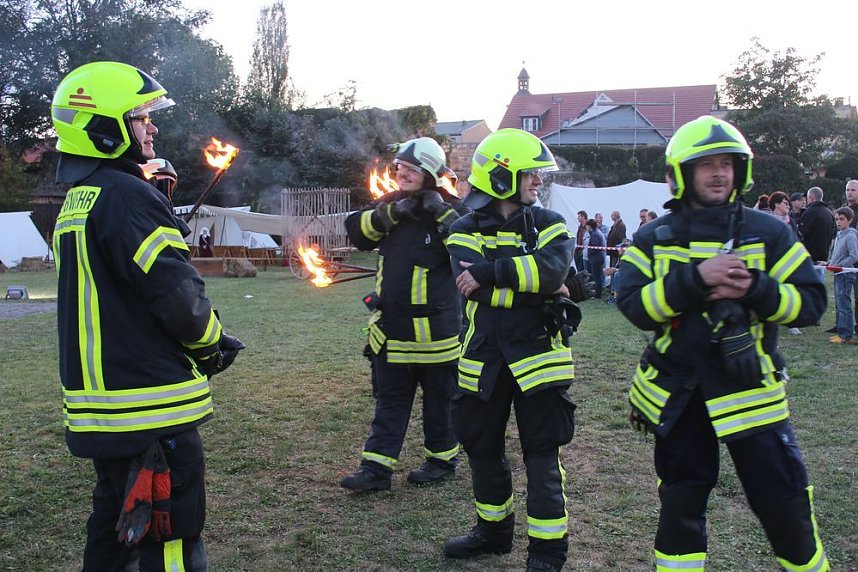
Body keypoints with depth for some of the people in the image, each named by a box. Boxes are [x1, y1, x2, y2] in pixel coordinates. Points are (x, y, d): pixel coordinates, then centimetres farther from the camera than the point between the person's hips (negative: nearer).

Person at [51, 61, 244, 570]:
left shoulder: (75, 203, 14)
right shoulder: (129, 196, -17)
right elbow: (178, 294, -21)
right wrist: (212, 342, -1)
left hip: (100, 406, 10)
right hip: (151, 411, -10)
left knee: (116, 526, 23)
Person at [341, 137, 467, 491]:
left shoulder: (449, 210, -8)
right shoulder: (388, 205, 8)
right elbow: (356, 230, -3)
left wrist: (443, 213, -23)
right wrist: (389, 214, -16)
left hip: (435, 329, -5)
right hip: (390, 327, 5)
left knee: (439, 399, 12)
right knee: (389, 400, 10)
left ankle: (443, 459, 30)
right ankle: (376, 469, 15)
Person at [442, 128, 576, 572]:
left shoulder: (548, 225, 2)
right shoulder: (466, 231, 3)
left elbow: (552, 267, -20)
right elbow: (473, 285, -16)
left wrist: (489, 274, -22)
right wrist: (534, 285, -17)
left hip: (537, 356, -2)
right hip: (483, 359, 3)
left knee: (542, 456, 0)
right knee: (482, 449, 15)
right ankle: (494, 530, 36)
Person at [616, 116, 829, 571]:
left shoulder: (767, 232, -1)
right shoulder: (653, 239, 1)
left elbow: (811, 301, -5)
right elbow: (634, 305, -12)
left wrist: (754, 289, -21)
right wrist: (695, 279, -25)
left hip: (750, 391, -1)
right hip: (677, 394, 1)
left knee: (784, 505, 4)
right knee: (680, 504, 14)